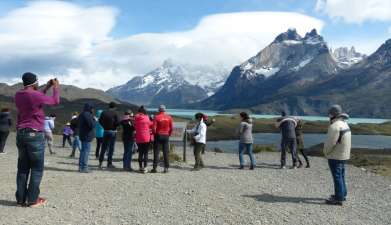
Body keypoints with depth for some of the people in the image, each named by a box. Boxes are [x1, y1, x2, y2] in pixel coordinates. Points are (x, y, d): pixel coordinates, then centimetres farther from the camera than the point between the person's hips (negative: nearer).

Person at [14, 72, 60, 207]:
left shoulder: (18, 95, 8)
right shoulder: (36, 95, -15)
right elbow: (55, 101, 0)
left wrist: (47, 87, 27)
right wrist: (56, 87, 15)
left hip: (20, 134, 7)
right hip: (34, 135, -7)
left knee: (22, 168, 10)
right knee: (36, 169, 2)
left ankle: (21, 199, 12)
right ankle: (32, 200, 4)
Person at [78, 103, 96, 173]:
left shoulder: (82, 115, 15)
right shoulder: (87, 115, -16)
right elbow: (92, 125, -21)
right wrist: (94, 119, -6)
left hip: (83, 136, 10)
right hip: (87, 136, -10)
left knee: (83, 150, 15)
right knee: (86, 151, -7)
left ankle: (81, 167, 21)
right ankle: (84, 167, -5)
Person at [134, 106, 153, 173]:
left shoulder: (136, 118, 0)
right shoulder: (146, 118, -5)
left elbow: (135, 127, 6)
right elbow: (151, 125, 5)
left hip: (139, 139, 2)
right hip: (146, 138, -2)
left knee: (140, 153, 12)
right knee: (146, 153, 2)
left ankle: (140, 167, 17)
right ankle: (144, 167, -1)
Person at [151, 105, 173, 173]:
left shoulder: (156, 117, -8)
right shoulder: (169, 117, 1)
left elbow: (154, 128, -10)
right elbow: (171, 128, 2)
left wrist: (155, 134, 7)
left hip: (158, 136, -2)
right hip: (166, 136, 2)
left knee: (156, 152, 3)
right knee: (166, 153, 7)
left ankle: (155, 168, 3)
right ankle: (166, 168, 8)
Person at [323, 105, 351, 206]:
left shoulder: (335, 126, -22)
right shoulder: (345, 124, 10)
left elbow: (330, 142, -23)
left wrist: (326, 152, -7)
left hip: (335, 156, -10)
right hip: (344, 155, 10)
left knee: (337, 177, -3)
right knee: (341, 176, 20)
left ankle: (338, 198, 3)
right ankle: (342, 194, 32)